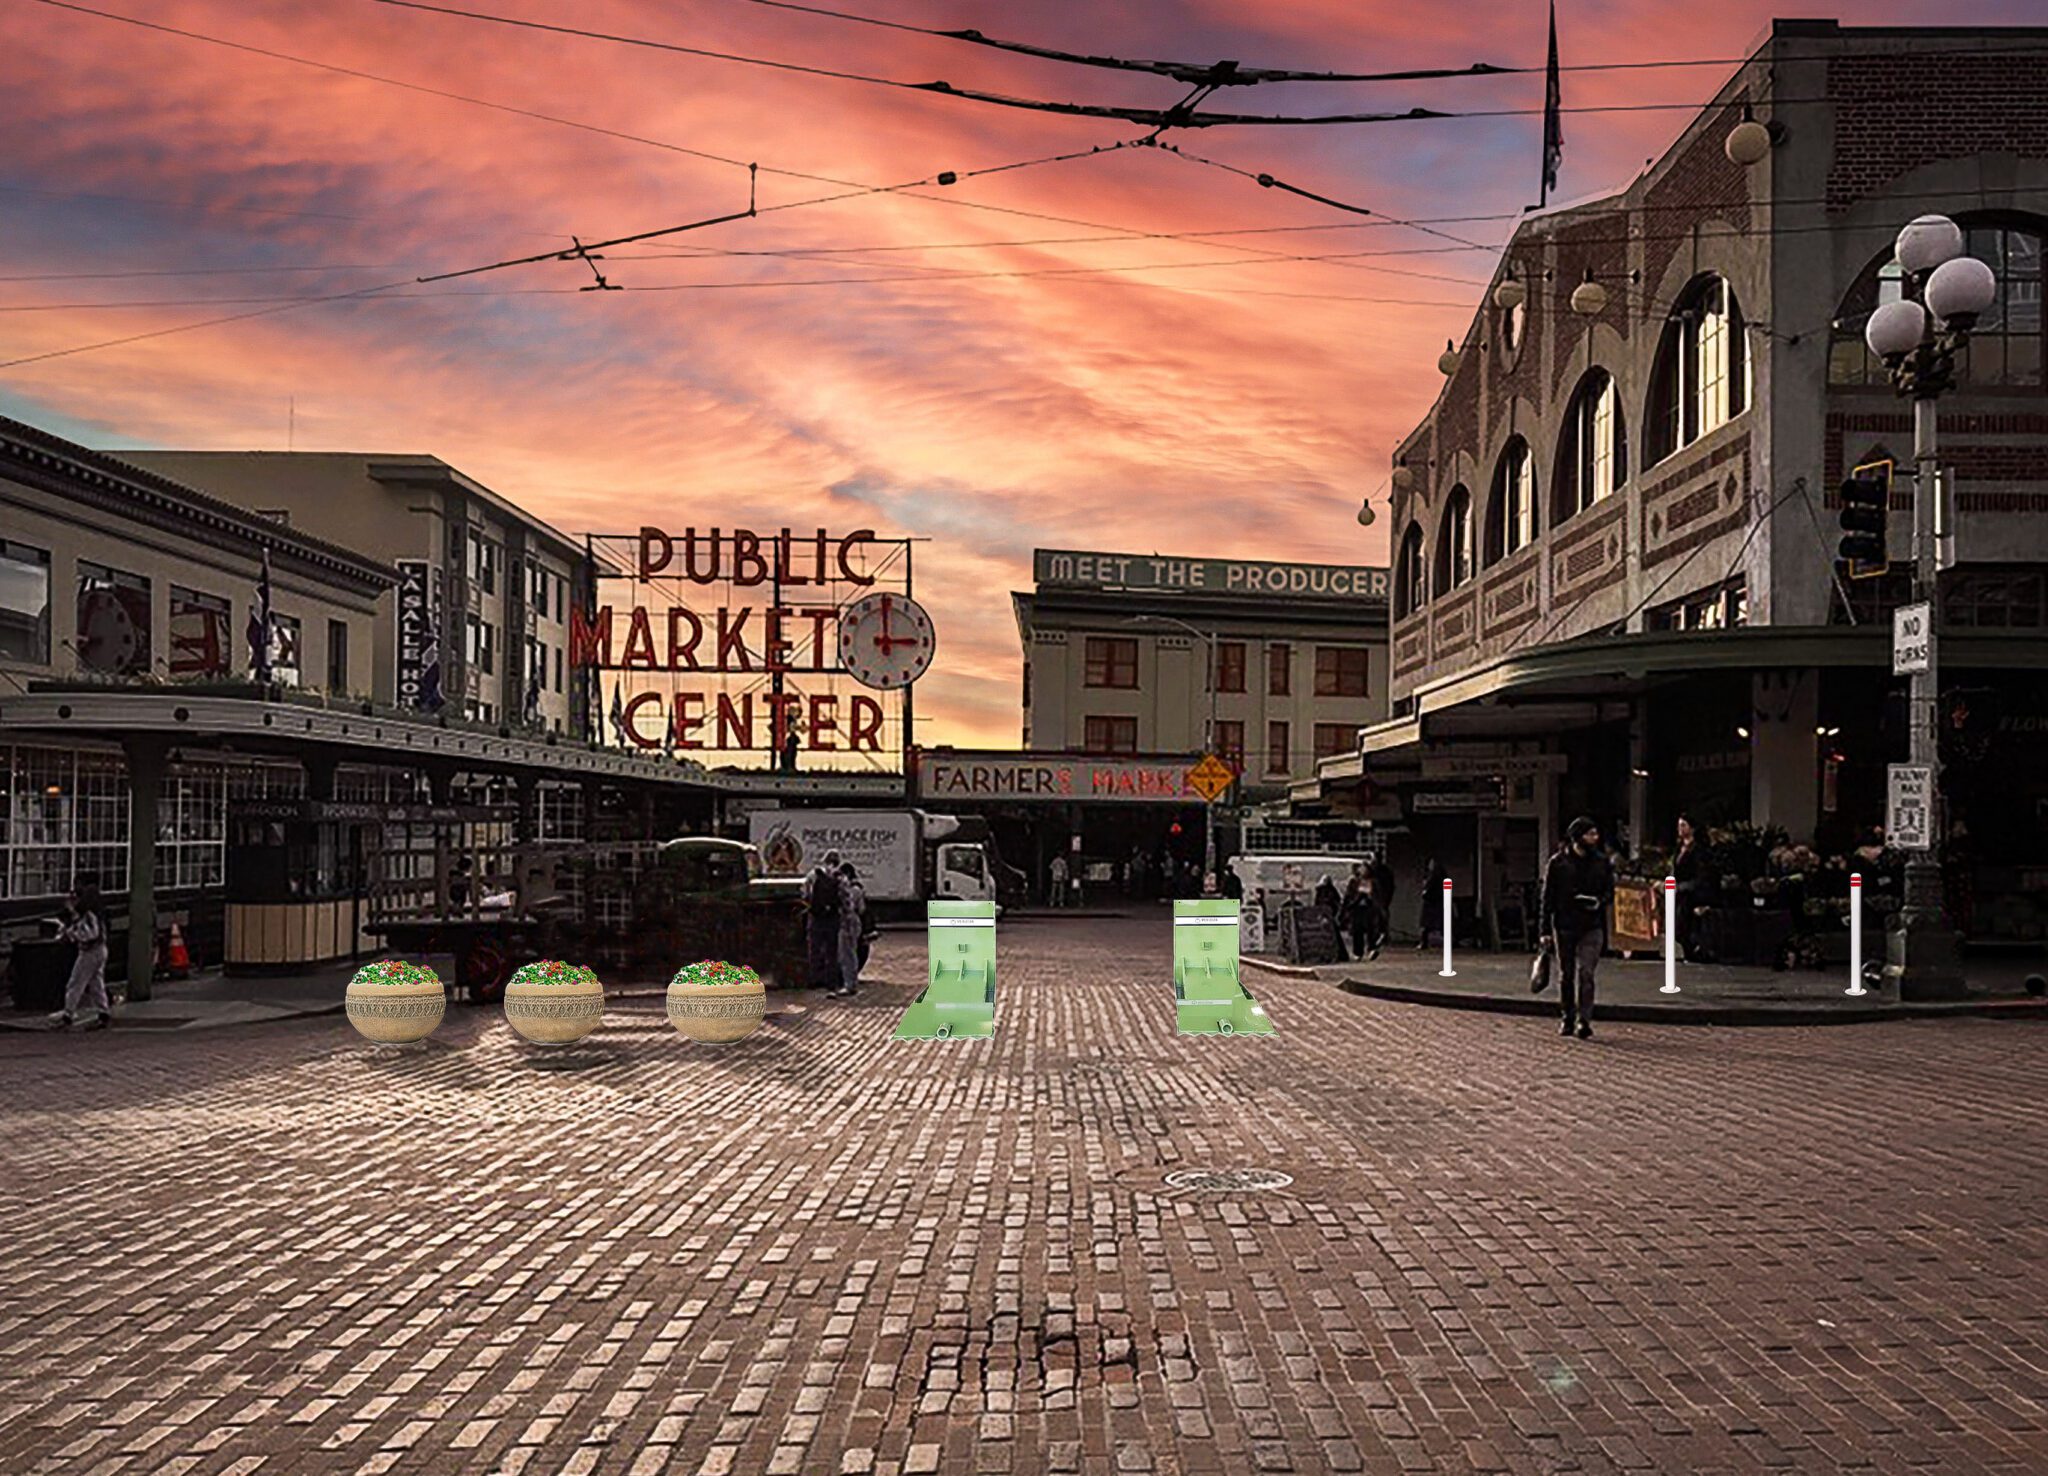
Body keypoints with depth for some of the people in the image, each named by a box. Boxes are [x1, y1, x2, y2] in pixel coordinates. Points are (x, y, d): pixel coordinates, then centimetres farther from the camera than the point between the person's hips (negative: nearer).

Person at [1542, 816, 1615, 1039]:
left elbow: (1609, 892, 12)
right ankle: (1568, 1019, 20)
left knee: (1586, 974, -10)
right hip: (1564, 926, 0)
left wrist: (1600, 902, -12)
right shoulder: (1558, 862, -1)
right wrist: (1546, 930, -4)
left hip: (1592, 926, 0)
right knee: (1566, 975, 8)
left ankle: (1584, 1021, -8)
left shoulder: (1602, 862, 5)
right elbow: (1548, 897, 0)